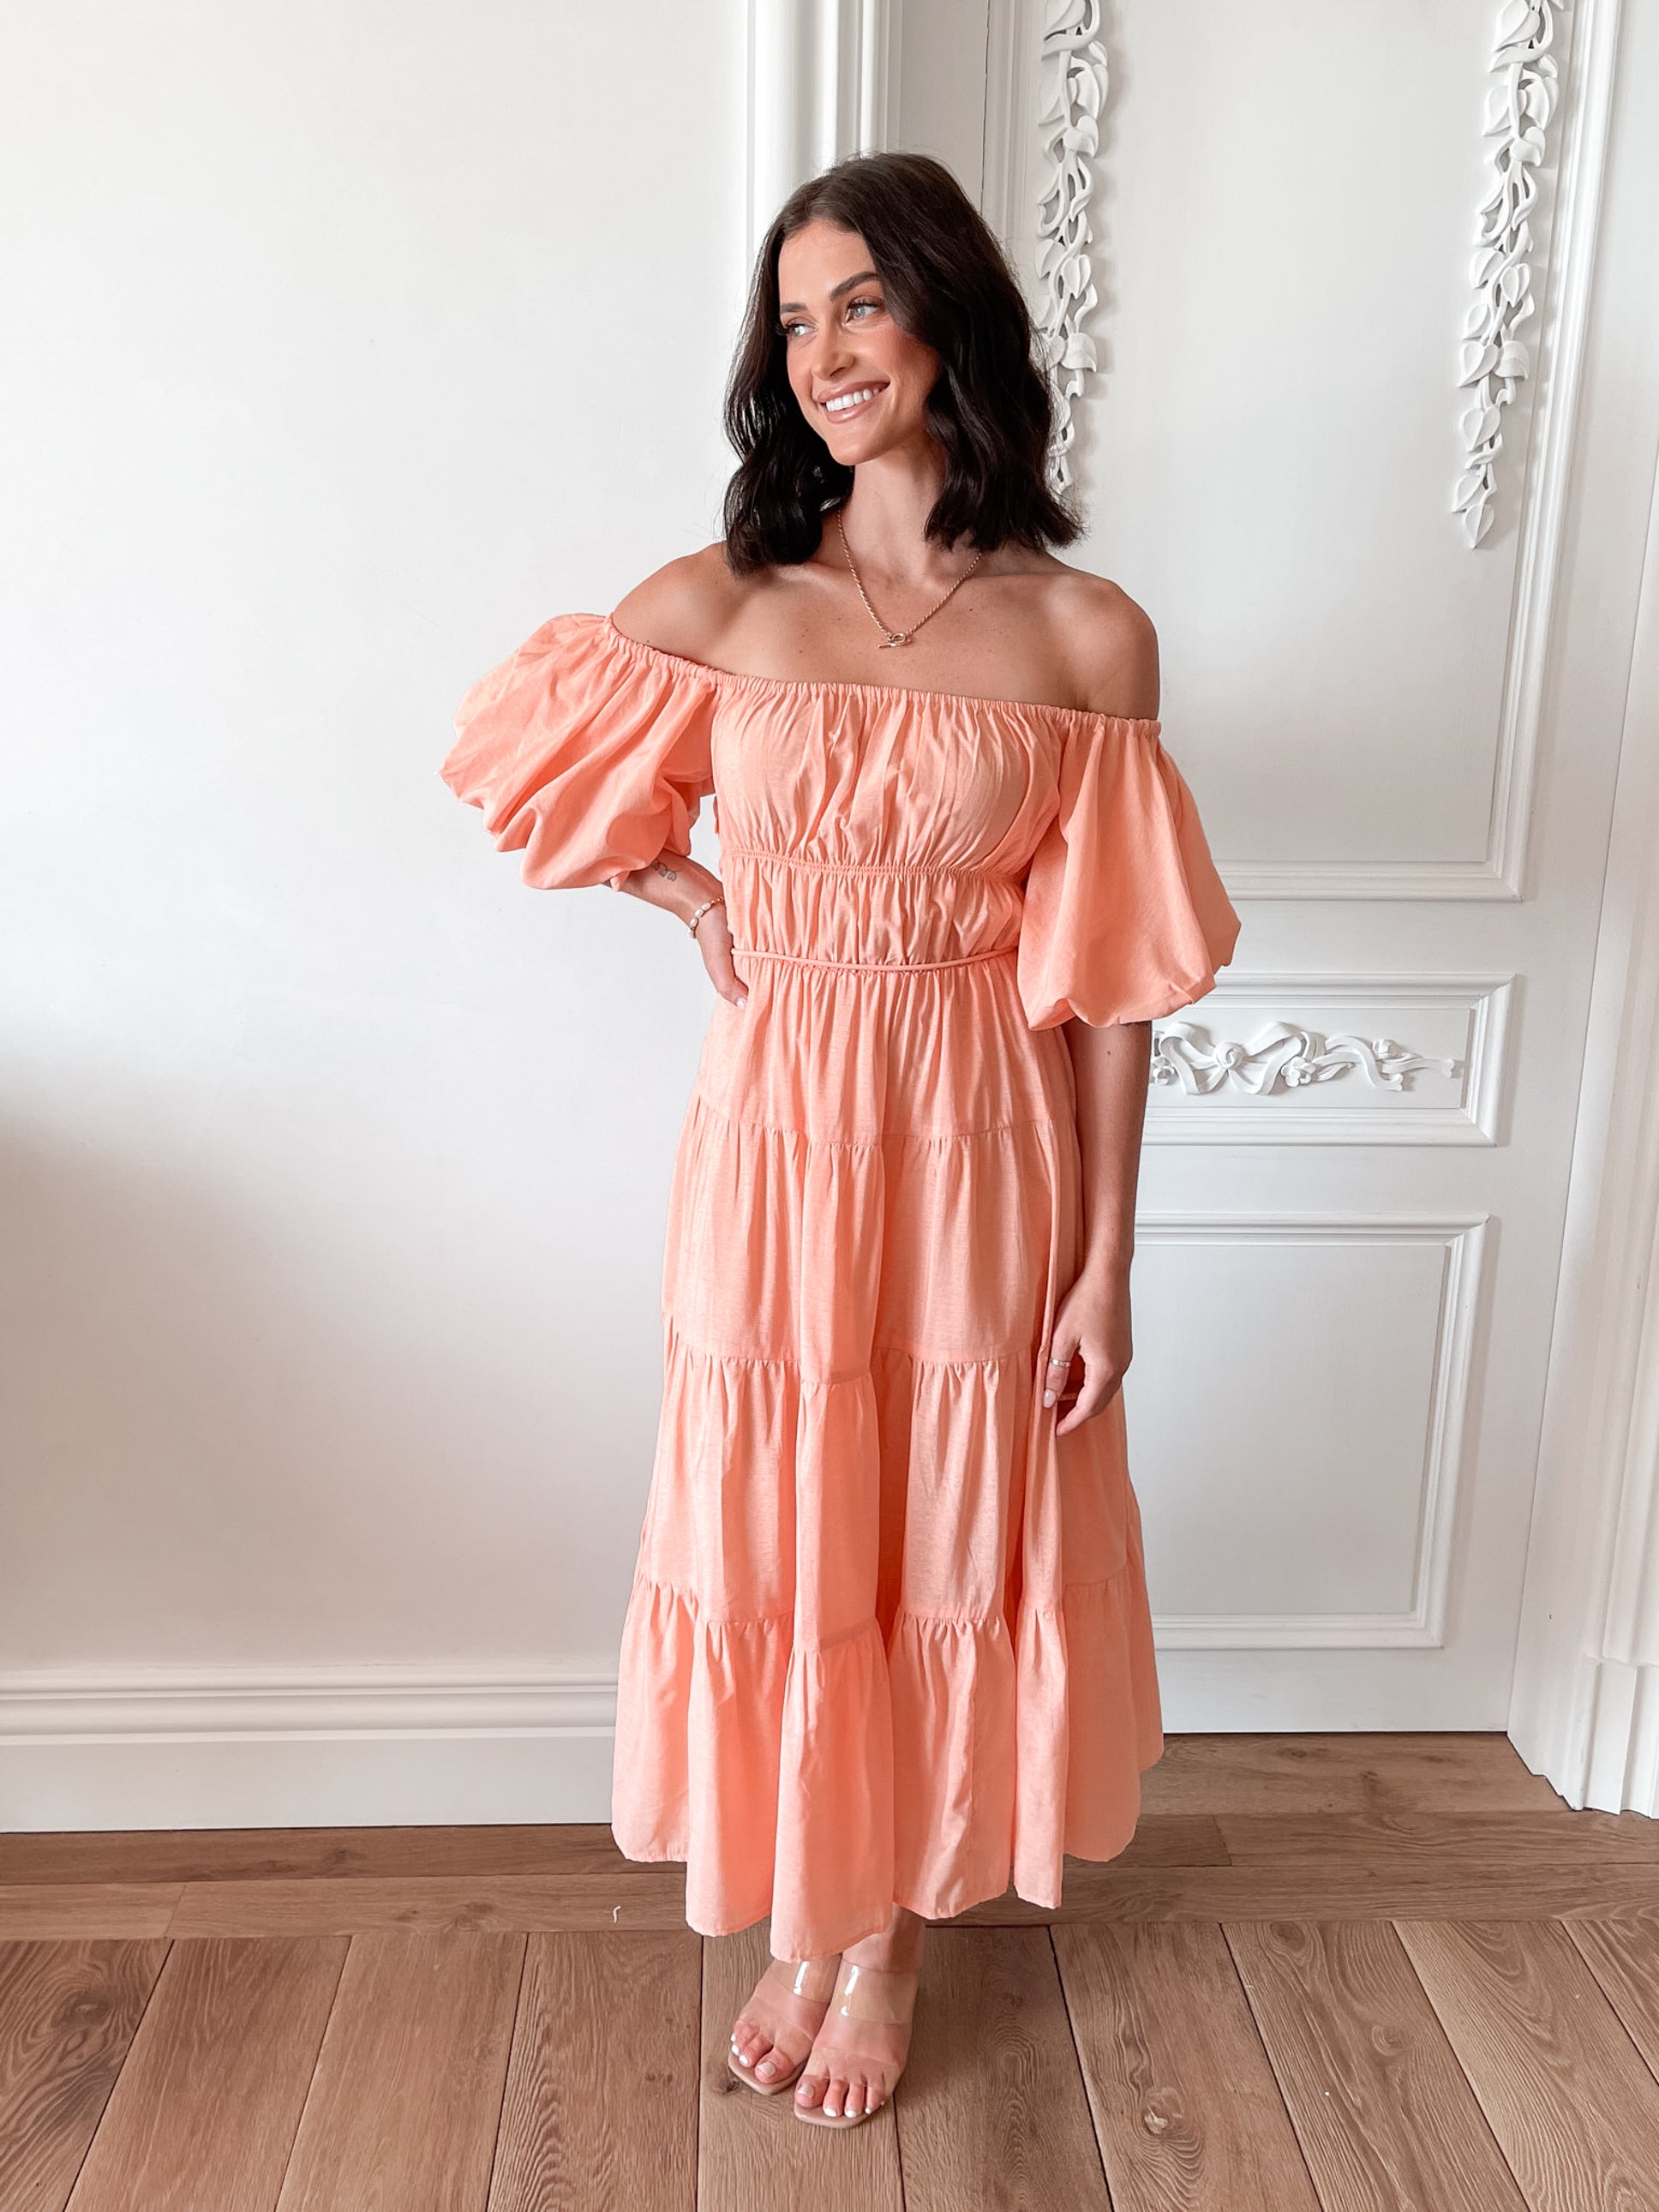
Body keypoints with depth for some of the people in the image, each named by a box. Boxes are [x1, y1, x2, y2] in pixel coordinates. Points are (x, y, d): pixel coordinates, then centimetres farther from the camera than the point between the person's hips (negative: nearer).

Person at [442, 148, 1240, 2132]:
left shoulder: (1086, 637, -6)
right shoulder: (717, 609, -2)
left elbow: (1108, 973, -4)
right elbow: (526, 763, 14)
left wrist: (1106, 1256, -4)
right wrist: (696, 899, 4)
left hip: (979, 1145, -1)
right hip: (776, 1133, 1)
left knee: (946, 1541, 13)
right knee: (774, 1537, 13)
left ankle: (895, 1932, 40)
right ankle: (805, 1921, 40)